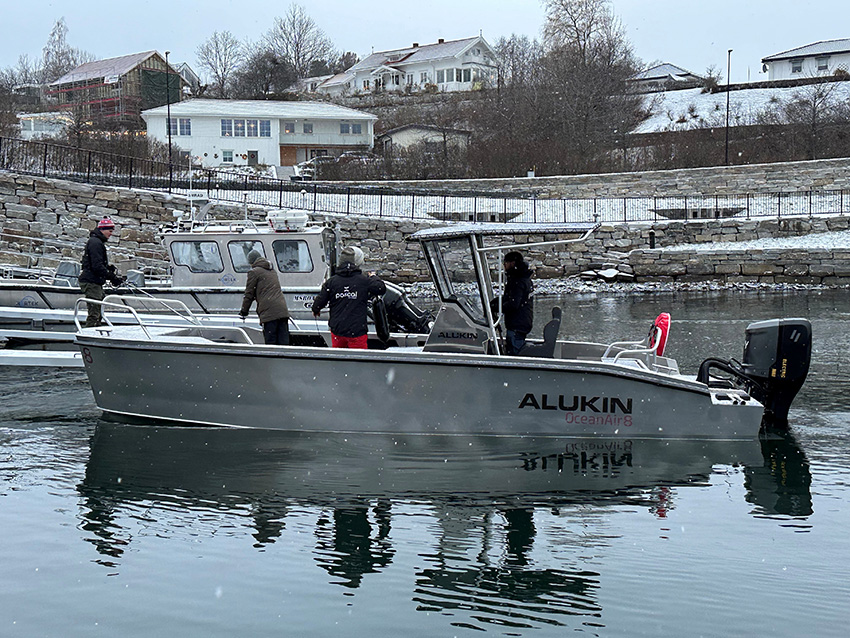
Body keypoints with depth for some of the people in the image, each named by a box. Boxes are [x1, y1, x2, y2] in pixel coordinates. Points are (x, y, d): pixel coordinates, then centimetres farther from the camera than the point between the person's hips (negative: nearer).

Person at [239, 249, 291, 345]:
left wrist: (244, 311, 18)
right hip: (283, 311, 7)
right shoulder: (272, 271, 27)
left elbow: (249, 294, 6)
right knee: (283, 342, 3)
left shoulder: (254, 272, 4)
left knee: (271, 342, -7)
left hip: (269, 312, -7)